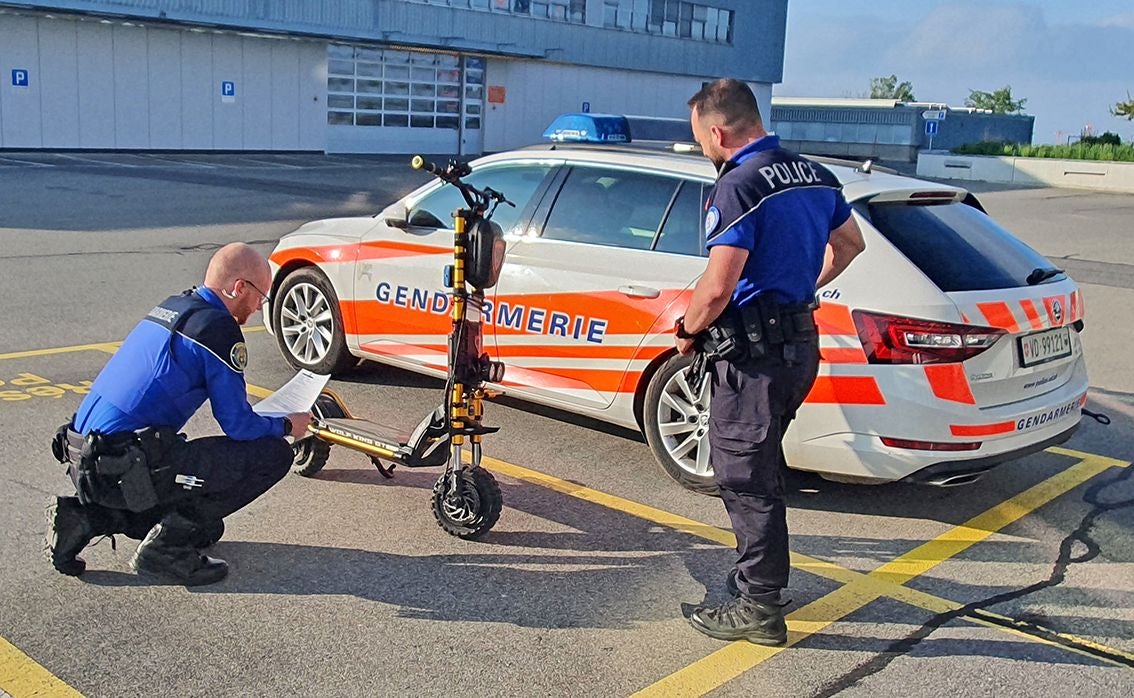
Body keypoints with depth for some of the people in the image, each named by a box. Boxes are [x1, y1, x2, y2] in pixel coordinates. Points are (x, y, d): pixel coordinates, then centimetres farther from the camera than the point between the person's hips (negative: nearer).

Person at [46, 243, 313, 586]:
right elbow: (238, 425, -8)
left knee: (207, 526, 26)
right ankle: (168, 544, -5)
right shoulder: (219, 327, -11)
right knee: (273, 454, -7)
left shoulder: (171, 308, 16)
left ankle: (86, 517, 13)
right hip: (126, 469, -9)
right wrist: (287, 425, 12)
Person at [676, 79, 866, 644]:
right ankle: (760, 575, 36)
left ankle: (758, 608, 11)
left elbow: (718, 287, -26)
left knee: (743, 476, 2)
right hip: (800, 341, 9)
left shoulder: (739, 186, -19)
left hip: (753, 351, -9)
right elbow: (849, 243, 23)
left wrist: (687, 331, -9)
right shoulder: (814, 175, 9)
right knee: (760, 469, 22)